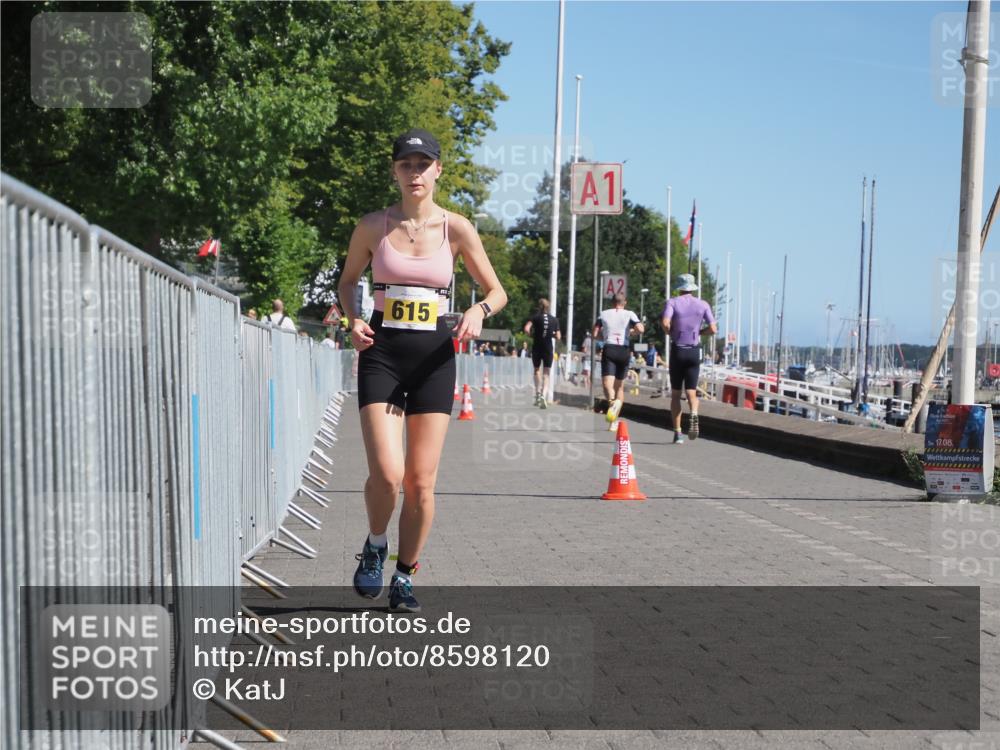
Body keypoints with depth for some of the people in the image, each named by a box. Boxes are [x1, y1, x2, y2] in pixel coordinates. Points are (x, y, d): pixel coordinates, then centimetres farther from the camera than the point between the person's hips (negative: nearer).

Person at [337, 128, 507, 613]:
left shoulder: (456, 229, 1)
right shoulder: (373, 226, 2)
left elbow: (497, 291, 8)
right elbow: (348, 280, 17)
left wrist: (479, 310, -14)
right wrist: (353, 320, -2)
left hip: (434, 356, 1)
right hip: (382, 353, 0)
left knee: (421, 481, 1)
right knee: (386, 473, -14)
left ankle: (405, 578, 19)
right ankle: (375, 547, 17)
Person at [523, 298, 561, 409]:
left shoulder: (535, 317, -3)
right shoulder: (554, 319, 5)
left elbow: (526, 329, -17)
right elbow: (558, 337, 4)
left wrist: (532, 335, 1)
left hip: (537, 347, -1)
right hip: (548, 349, 1)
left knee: (537, 370, 21)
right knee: (546, 374, 4)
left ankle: (538, 394, 13)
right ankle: (543, 395, -16)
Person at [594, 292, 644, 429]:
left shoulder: (604, 314, 8)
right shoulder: (629, 314, 4)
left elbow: (594, 334, 7)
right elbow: (640, 329, -11)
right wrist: (631, 332, 10)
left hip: (609, 350, -1)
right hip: (624, 351, 1)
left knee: (607, 384, -13)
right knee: (620, 386, 14)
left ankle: (613, 401, -49)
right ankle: (613, 422, 10)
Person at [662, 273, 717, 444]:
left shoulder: (672, 302, -4)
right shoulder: (703, 305, 3)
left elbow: (665, 323, -20)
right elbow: (713, 329, -3)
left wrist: (670, 332, 1)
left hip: (677, 350, -1)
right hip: (694, 351, 1)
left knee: (675, 393, 8)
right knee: (691, 391, 5)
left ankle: (677, 432, 4)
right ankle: (694, 414, -28)